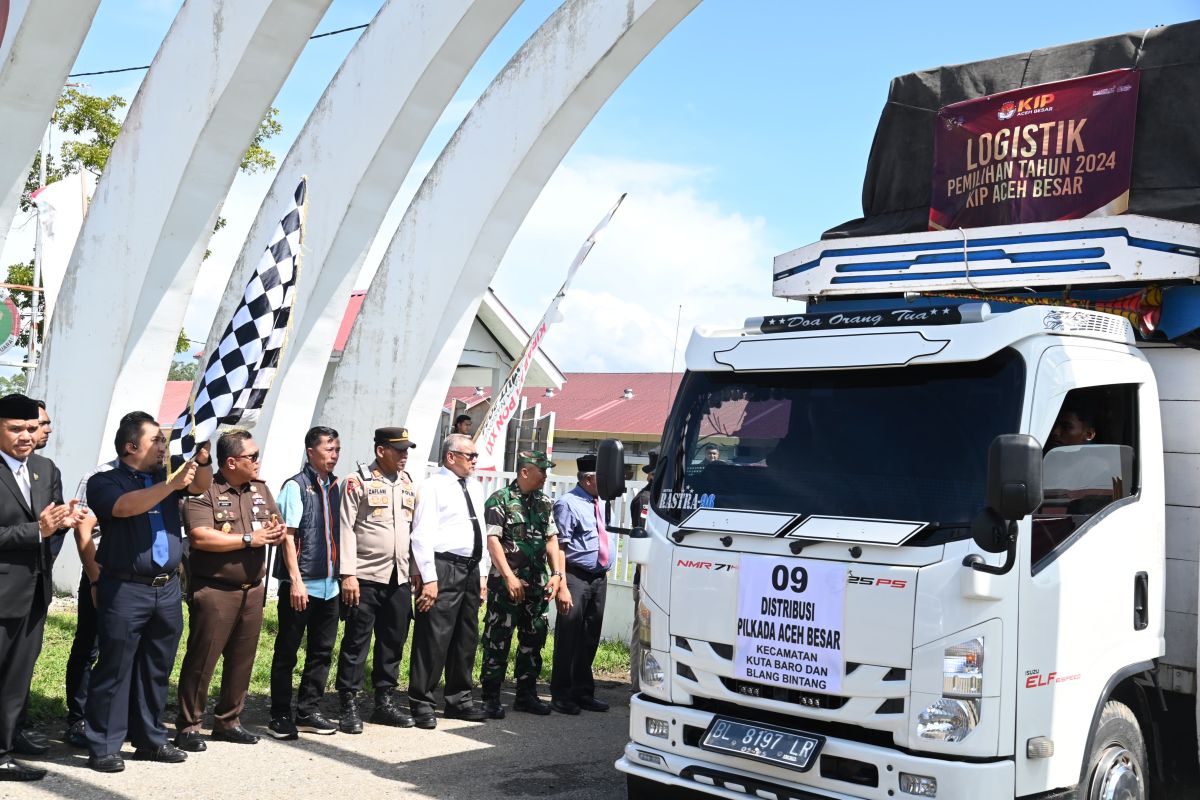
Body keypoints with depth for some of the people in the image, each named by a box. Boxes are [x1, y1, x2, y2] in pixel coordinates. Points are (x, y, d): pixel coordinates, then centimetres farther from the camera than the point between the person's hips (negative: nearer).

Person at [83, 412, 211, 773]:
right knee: (114, 669, -2)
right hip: (125, 590, -6)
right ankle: (104, 747, 5)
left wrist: (202, 456, -15)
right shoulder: (105, 481, -1)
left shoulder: (166, 478, 16)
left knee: (156, 669, 12)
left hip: (168, 588, 6)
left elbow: (202, 485, 3)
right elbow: (125, 507, -20)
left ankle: (150, 739, 22)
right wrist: (172, 484, -24)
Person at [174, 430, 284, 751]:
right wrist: (249, 538, -15)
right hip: (214, 590, -6)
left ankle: (228, 721, 24)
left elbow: (277, 527, 18)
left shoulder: (261, 489, 13)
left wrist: (277, 532, -8)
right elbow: (200, 538, -21)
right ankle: (188, 726, 10)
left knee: (242, 659, 12)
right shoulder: (204, 491, -10)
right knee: (202, 659, -1)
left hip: (252, 589, 7)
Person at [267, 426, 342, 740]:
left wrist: (342, 574, 11)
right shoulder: (296, 486, -8)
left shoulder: (335, 487, 11)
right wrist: (296, 580, -16)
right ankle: (280, 716, 11)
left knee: (322, 651, 11)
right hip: (301, 584, -7)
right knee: (286, 652, 3)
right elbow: (288, 535, -11)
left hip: (329, 584, 7)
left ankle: (308, 712, 21)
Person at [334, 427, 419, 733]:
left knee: (394, 642, 11)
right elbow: (346, 529, -8)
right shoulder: (358, 482, -4)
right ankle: (349, 706, 7)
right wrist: (348, 574, -13)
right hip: (366, 578, -6)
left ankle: (385, 702, 21)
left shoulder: (408, 484, 14)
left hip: (400, 579, 6)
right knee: (356, 642, -1)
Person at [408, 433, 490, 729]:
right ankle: (421, 703, 4)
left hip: (470, 570, 8)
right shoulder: (433, 486, -7)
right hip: (443, 568, -8)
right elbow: (422, 535, -13)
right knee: (433, 638, -6)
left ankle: (458, 700, 24)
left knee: (466, 638, 13)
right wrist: (429, 578, -18)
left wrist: (482, 573, 15)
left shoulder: (474, 487, 15)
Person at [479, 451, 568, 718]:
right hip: (506, 583, -6)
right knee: (498, 640, -2)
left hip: (537, 585, 6)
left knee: (534, 638, 11)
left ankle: (526, 694, 22)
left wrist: (556, 573, 1)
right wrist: (510, 577, -18)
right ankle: (491, 697, 7)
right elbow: (492, 540, -12)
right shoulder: (500, 500, -6)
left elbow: (552, 539, 13)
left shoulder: (545, 503, 13)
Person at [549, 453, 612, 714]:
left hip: (599, 578, 8)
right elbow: (559, 546, -14)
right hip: (577, 577, -8)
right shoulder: (568, 504, -10)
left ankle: (583, 692, 24)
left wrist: (605, 574, 16)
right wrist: (562, 585, -20)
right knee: (569, 636, -3)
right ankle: (561, 695, 6)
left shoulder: (597, 503, 15)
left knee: (590, 638, 13)